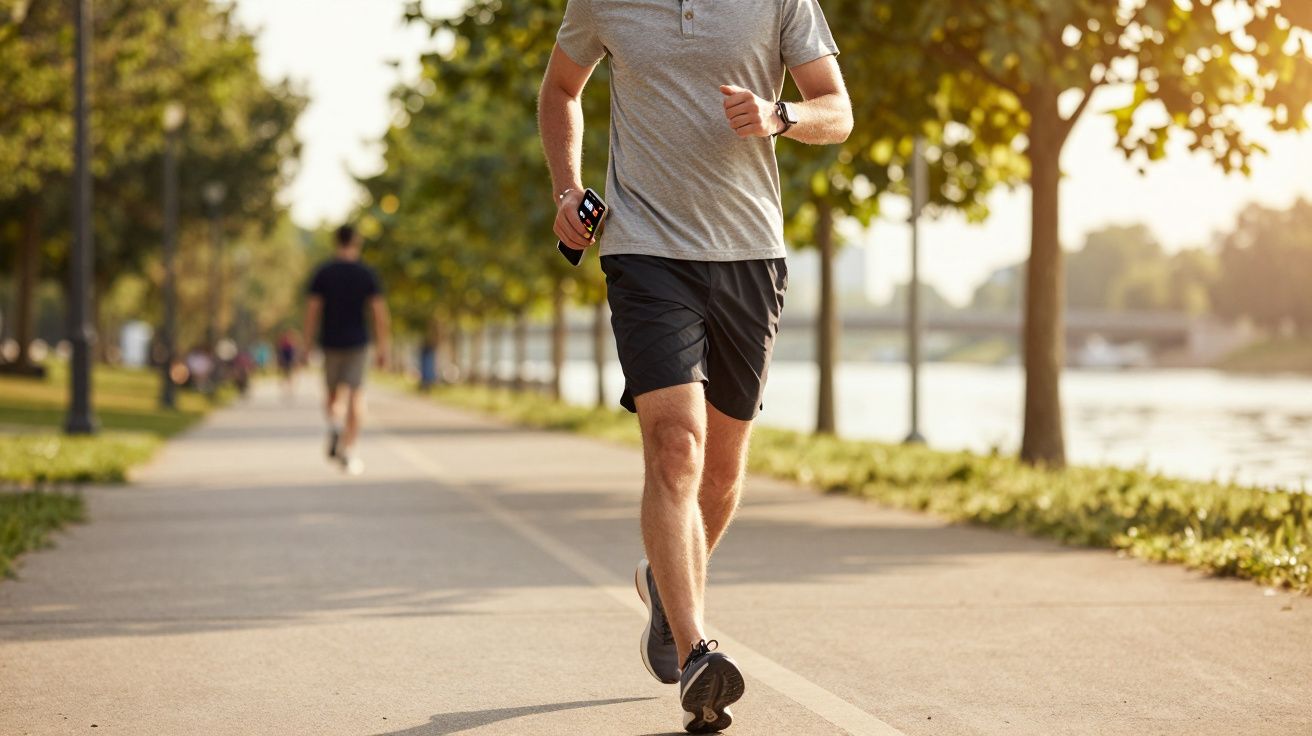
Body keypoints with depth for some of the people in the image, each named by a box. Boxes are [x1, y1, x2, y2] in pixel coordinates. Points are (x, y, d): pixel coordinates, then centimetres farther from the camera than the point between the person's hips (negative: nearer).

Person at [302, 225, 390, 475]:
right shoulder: (367, 274, -2)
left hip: (330, 342, 1)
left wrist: (306, 344, -1)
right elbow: (379, 312, -7)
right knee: (356, 394, 2)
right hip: (357, 342, -1)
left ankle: (334, 424, -13)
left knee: (333, 394, 17)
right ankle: (348, 450, -7)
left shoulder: (322, 273, -2)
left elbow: (312, 309, -6)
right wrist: (382, 347, -2)